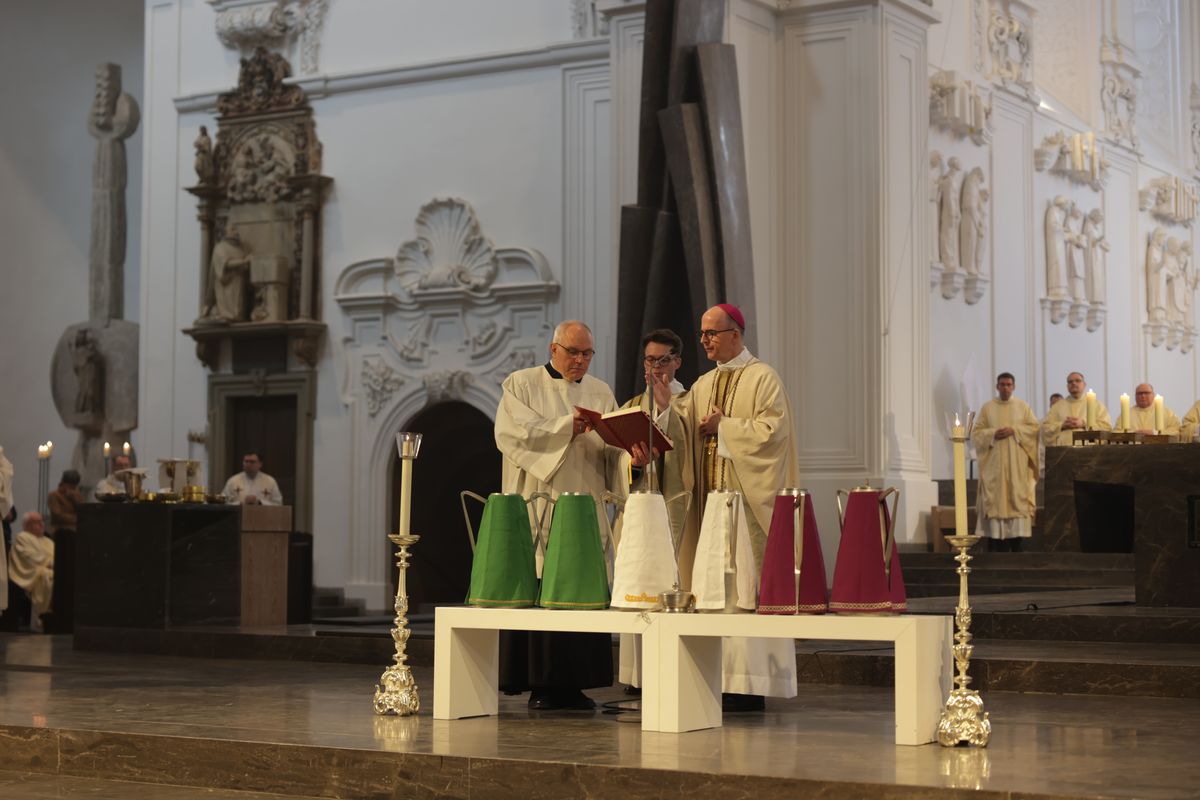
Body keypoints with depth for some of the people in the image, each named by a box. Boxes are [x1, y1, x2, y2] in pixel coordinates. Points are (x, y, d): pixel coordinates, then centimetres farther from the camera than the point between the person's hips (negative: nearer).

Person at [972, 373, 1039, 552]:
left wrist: (1014, 431, -11)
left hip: (1017, 463, 0)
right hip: (994, 463, 0)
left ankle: (1016, 547, -3)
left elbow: (1034, 428, 3)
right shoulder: (987, 407, 9)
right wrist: (993, 433, -12)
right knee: (995, 499, -6)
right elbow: (976, 432, 5)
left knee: (1017, 497, -5)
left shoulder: (1023, 406, 10)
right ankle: (995, 548, -6)